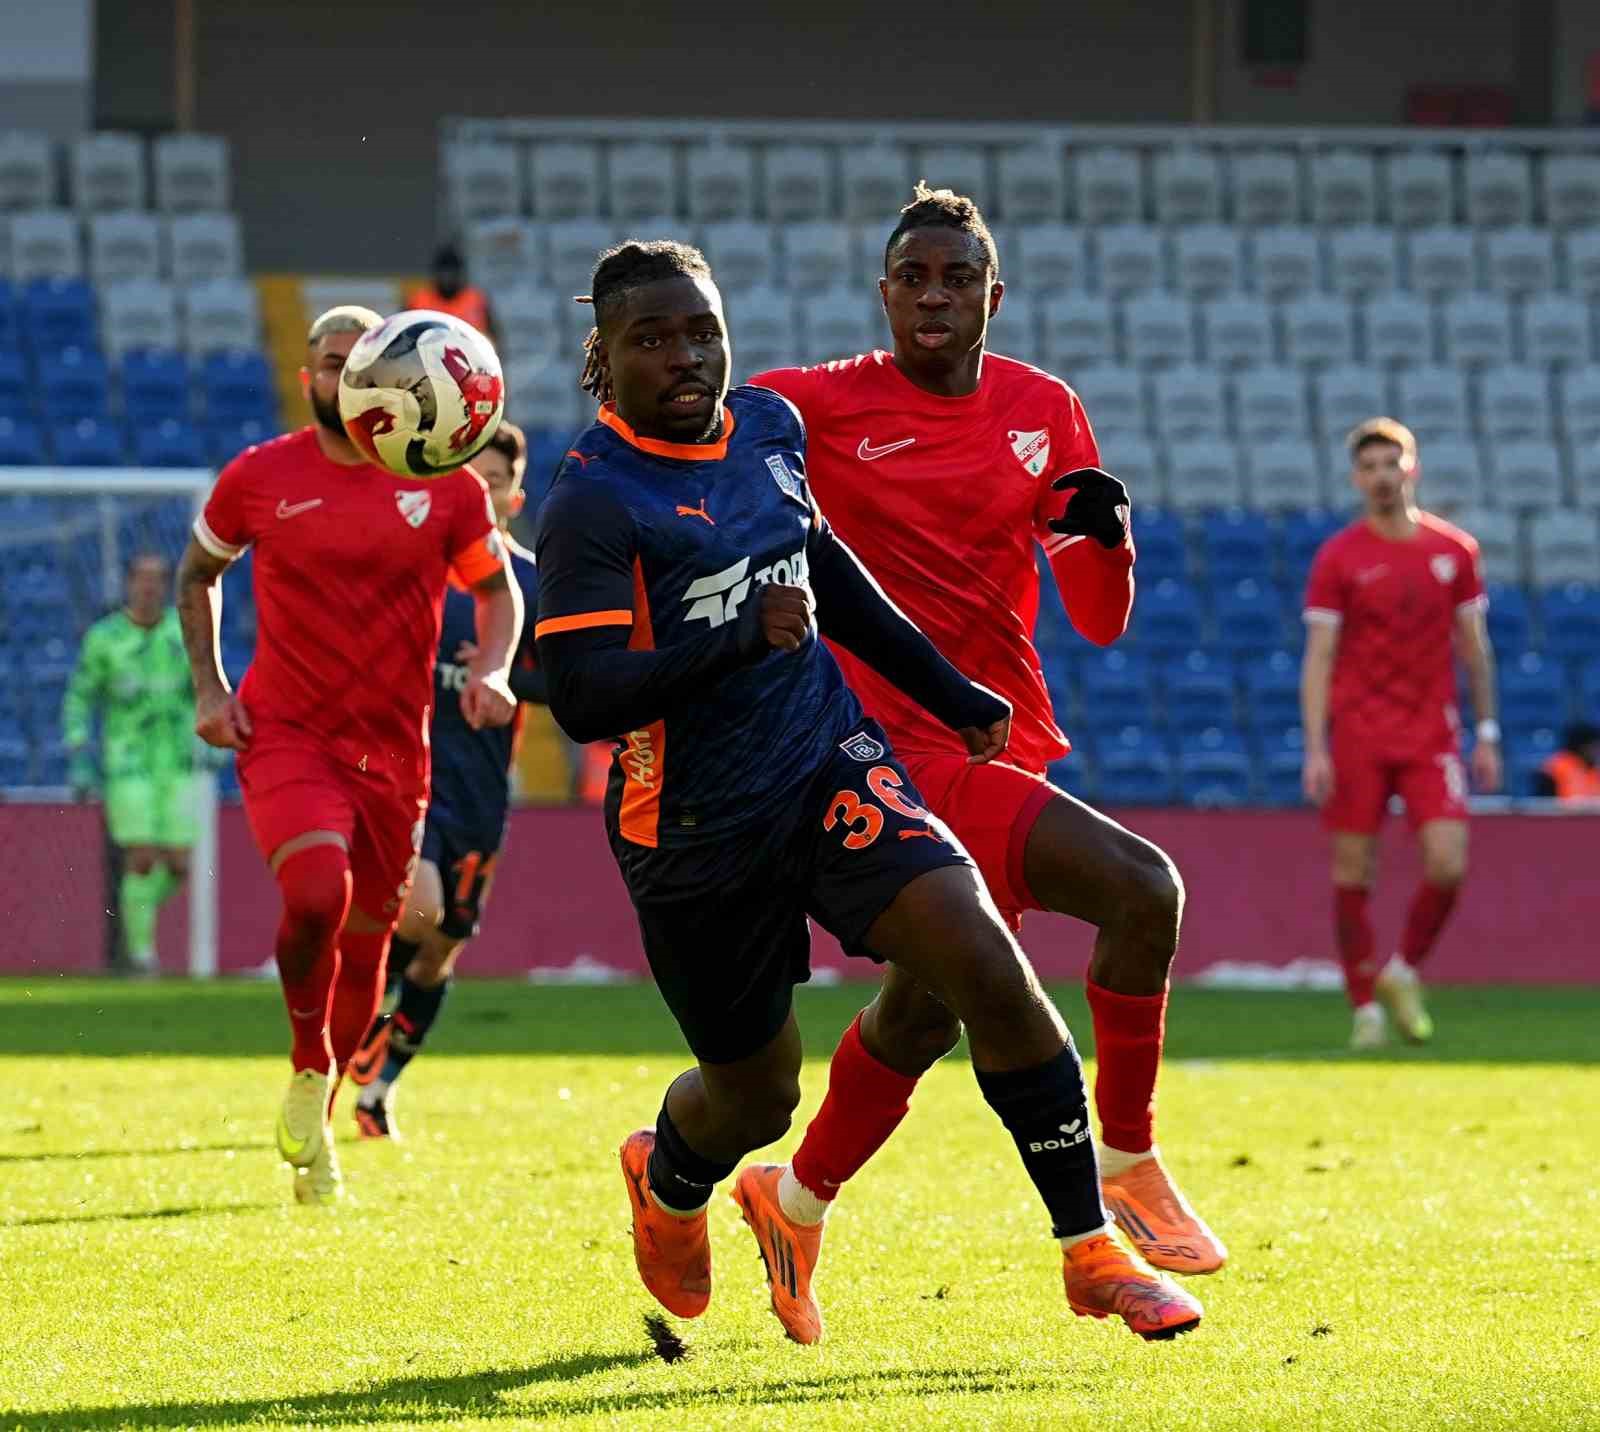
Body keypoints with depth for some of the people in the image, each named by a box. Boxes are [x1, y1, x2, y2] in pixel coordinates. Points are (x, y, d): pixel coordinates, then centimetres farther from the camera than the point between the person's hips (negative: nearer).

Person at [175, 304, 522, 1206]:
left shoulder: (446, 487, 0)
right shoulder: (259, 478, -1)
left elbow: (498, 589, 13)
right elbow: (199, 573, 16)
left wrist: (493, 670, -7)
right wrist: (208, 687, 5)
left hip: (393, 751, 2)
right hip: (286, 734, -2)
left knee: (365, 947, 10)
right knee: (317, 893, -28)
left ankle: (316, 1139, 30)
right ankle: (309, 1073, -3)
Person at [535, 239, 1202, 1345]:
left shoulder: (767, 425, 4)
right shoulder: (590, 505, -17)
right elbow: (581, 700, -24)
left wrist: (945, 690, 25)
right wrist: (742, 636, -32)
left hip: (831, 763, 5)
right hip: (696, 829, -5)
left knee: (991, 971, -16)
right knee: (755, 1096, 9)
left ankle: (1090, 1250, -7)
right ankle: (666, 1183, 48)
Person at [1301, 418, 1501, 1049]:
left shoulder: (1455, 550, 6)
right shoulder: (1337, 558, -1)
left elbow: (1474, 648, 13)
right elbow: (1318, 658, -3)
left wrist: (1487, 734, 9)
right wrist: (1315, 748, -11)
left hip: (1432, 731, 2)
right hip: (1357, 734, -1)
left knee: (1449, 865, -11)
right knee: (1352, 875, -2)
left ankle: (1403, 974, 13)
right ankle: (1365, 1006, 10)